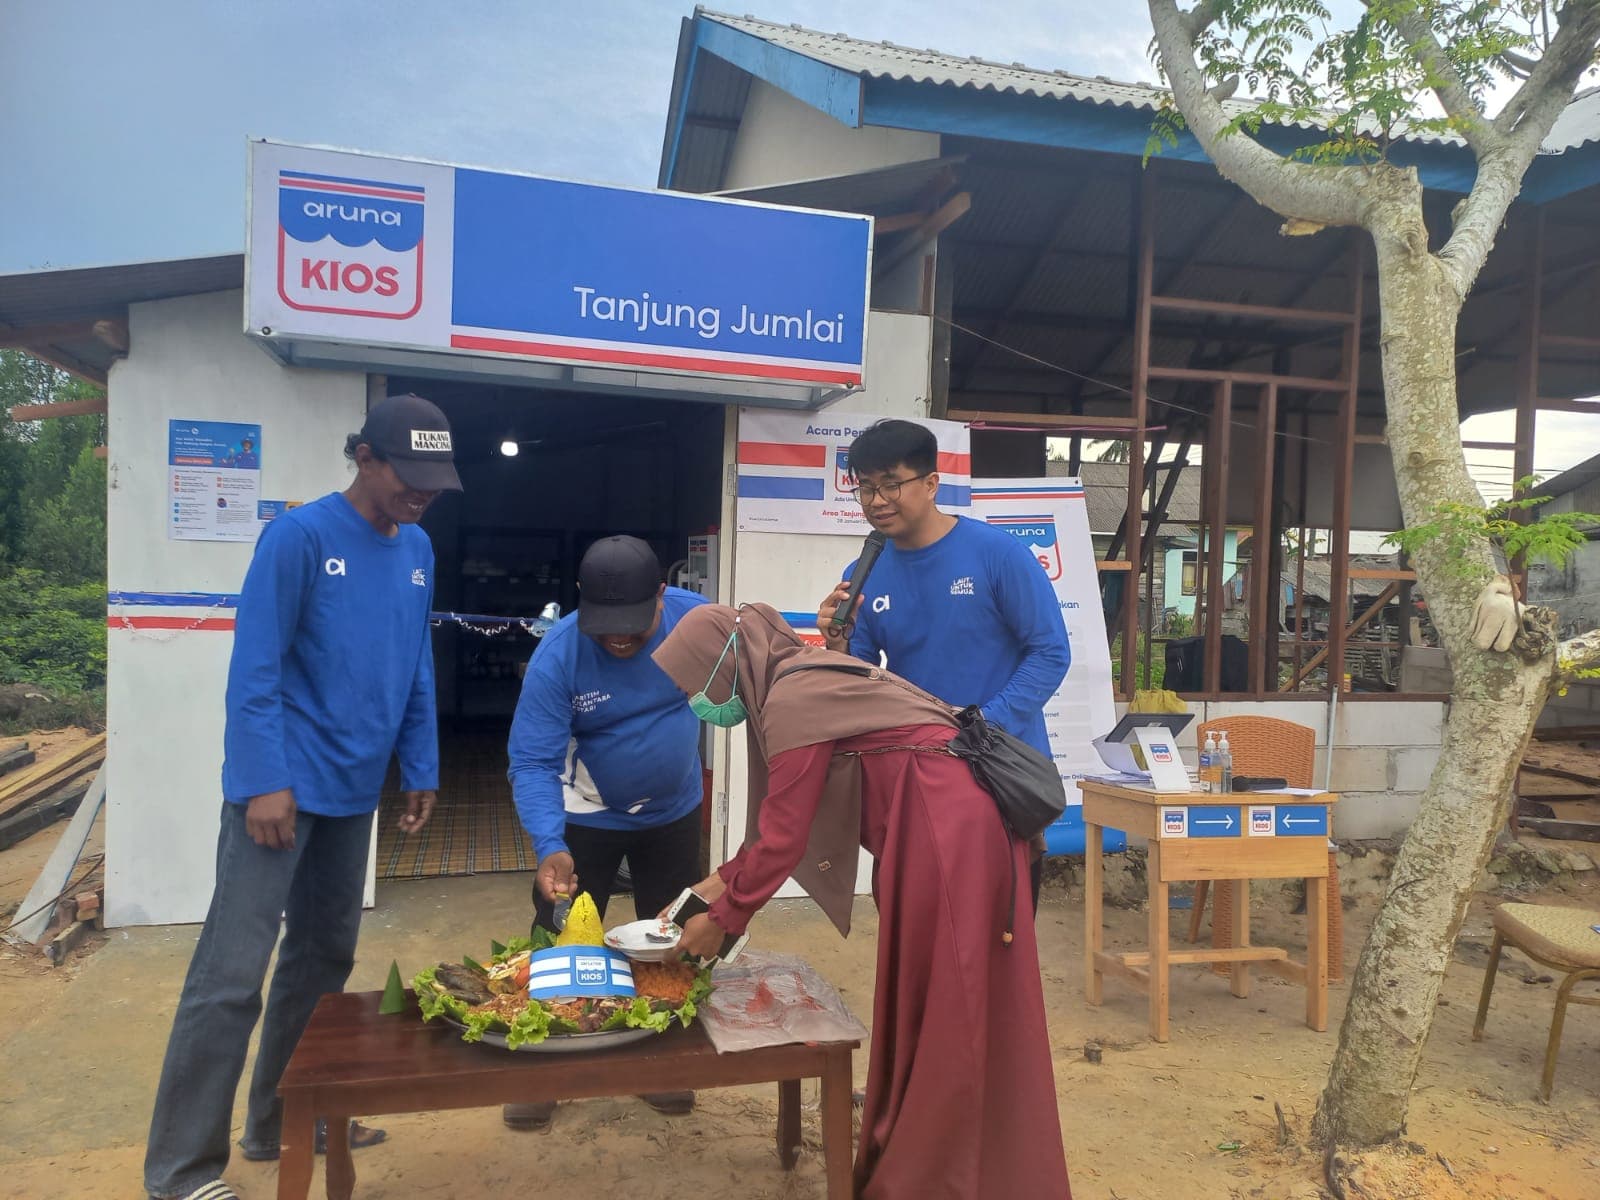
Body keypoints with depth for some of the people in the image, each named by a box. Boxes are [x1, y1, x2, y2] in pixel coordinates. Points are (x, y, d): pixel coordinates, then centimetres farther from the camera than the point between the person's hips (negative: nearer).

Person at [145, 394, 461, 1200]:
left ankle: (280, 1123, 31)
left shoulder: (417, 551, 7)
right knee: (233, 972, -3)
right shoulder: (300, 536, -12)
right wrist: (265, 782, -18)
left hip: (353, 792, 7)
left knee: (323, 960, 15)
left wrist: (420, 771, 10)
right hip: (283, 788, -7)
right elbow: (254, 669, -14)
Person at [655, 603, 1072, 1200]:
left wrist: (722, 920, 1)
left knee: (940, 1016, 3)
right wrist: (723, 880, 20)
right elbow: (784, 817, 21)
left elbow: (784, 837, -12)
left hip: (947, 829, -10)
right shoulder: (804, 680, 15)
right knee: (925, 1009, 19)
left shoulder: (791, 701, -14)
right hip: (941, 825, 10)